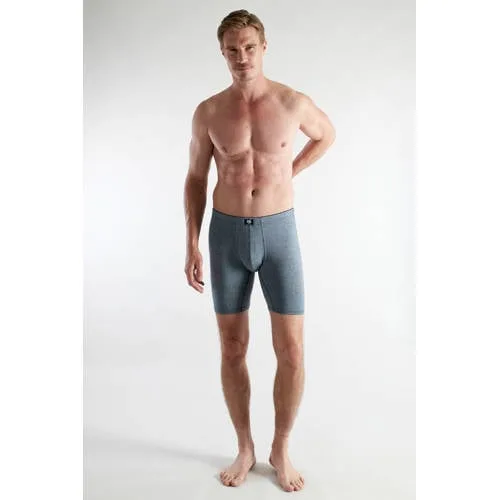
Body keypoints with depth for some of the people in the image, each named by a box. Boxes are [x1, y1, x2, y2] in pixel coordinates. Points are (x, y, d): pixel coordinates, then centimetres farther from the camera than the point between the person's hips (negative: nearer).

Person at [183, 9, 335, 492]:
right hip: (226, 235, 1)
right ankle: (245, 449, 28)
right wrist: (192, 245, 1)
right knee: (232, 348, 7)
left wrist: (289, 173, 10)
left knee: (290, 350, -1)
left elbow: (327, 134, 20)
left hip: (279, 233, -1)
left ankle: (281, 449, 23)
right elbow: (195, 178, 7)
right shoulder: (208, 111, 0)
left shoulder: (294, 102, -3)